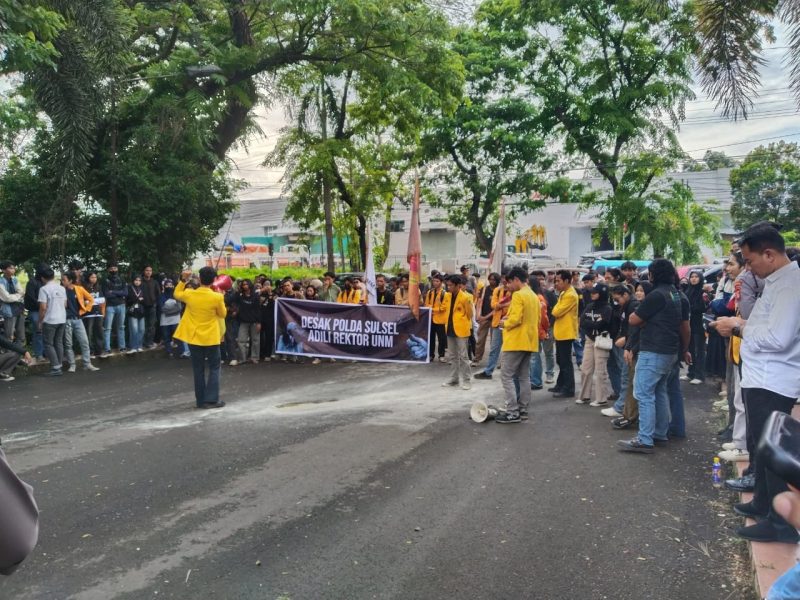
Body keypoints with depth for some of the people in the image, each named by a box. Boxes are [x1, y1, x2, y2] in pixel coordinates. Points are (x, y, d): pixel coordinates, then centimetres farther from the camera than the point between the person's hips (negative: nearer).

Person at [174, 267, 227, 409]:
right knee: (214, 368, 8)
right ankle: (211, 399, 0)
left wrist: (183, 280, 15)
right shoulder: (217, 297, -15)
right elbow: (223, 314, 1)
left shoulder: (189, 294, -6)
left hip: (193, 337, 3)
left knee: (198, 369, 11)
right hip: (210, 338, -3)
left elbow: (176, 294, 17)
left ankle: (201, 400, 14)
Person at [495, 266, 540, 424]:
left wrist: (505, 323, -4)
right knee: (524, 377, 13)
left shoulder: (518, 295, -15)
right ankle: (523, 409, 16)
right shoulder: (534, 296, 14)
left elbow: (515, 319, -23)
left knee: (507, 376, -4)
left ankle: (512, 412, -7)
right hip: (529, 341, 9)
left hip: (516, 341, -9)